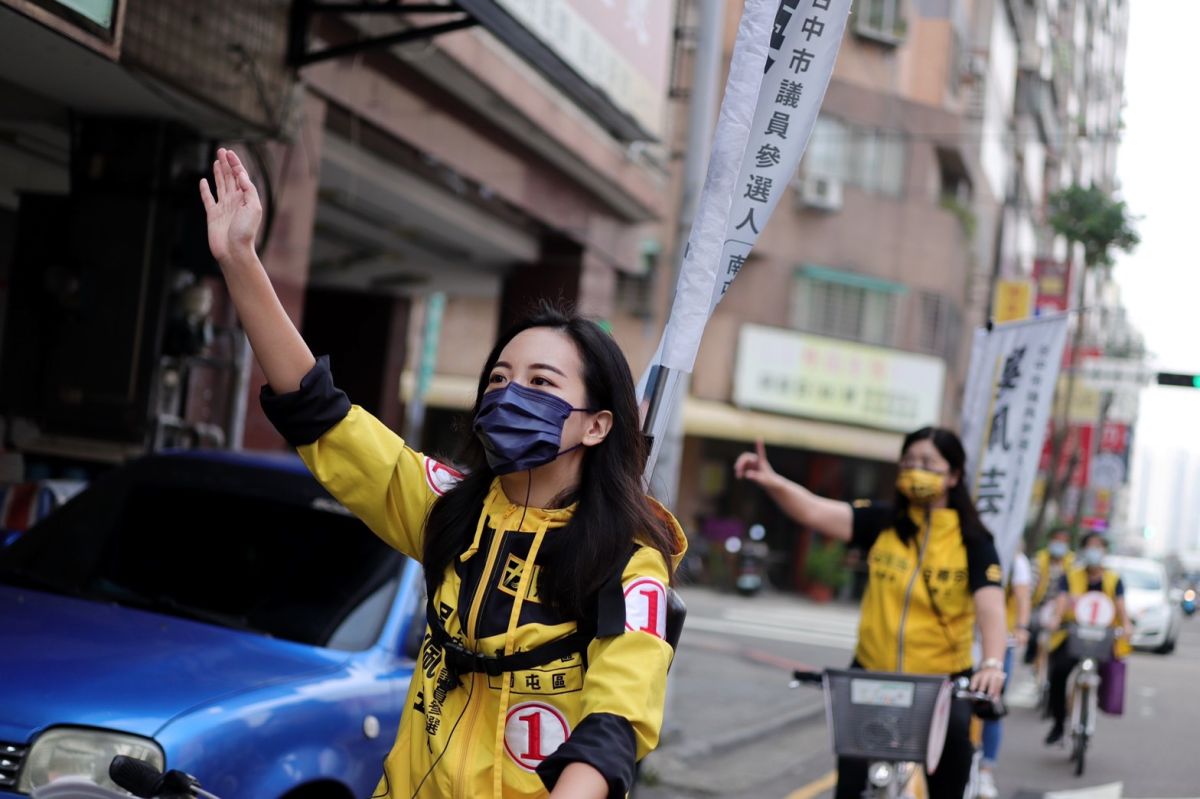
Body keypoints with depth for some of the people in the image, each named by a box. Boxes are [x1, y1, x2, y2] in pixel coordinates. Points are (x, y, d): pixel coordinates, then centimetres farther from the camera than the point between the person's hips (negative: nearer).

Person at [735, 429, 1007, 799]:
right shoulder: (882, 523, 1)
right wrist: (773, 482, -31)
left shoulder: (972, 541, -5)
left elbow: (990, 606, -19)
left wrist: (993, 663, -37)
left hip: (942, 684, -2)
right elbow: (816, 511, -12)